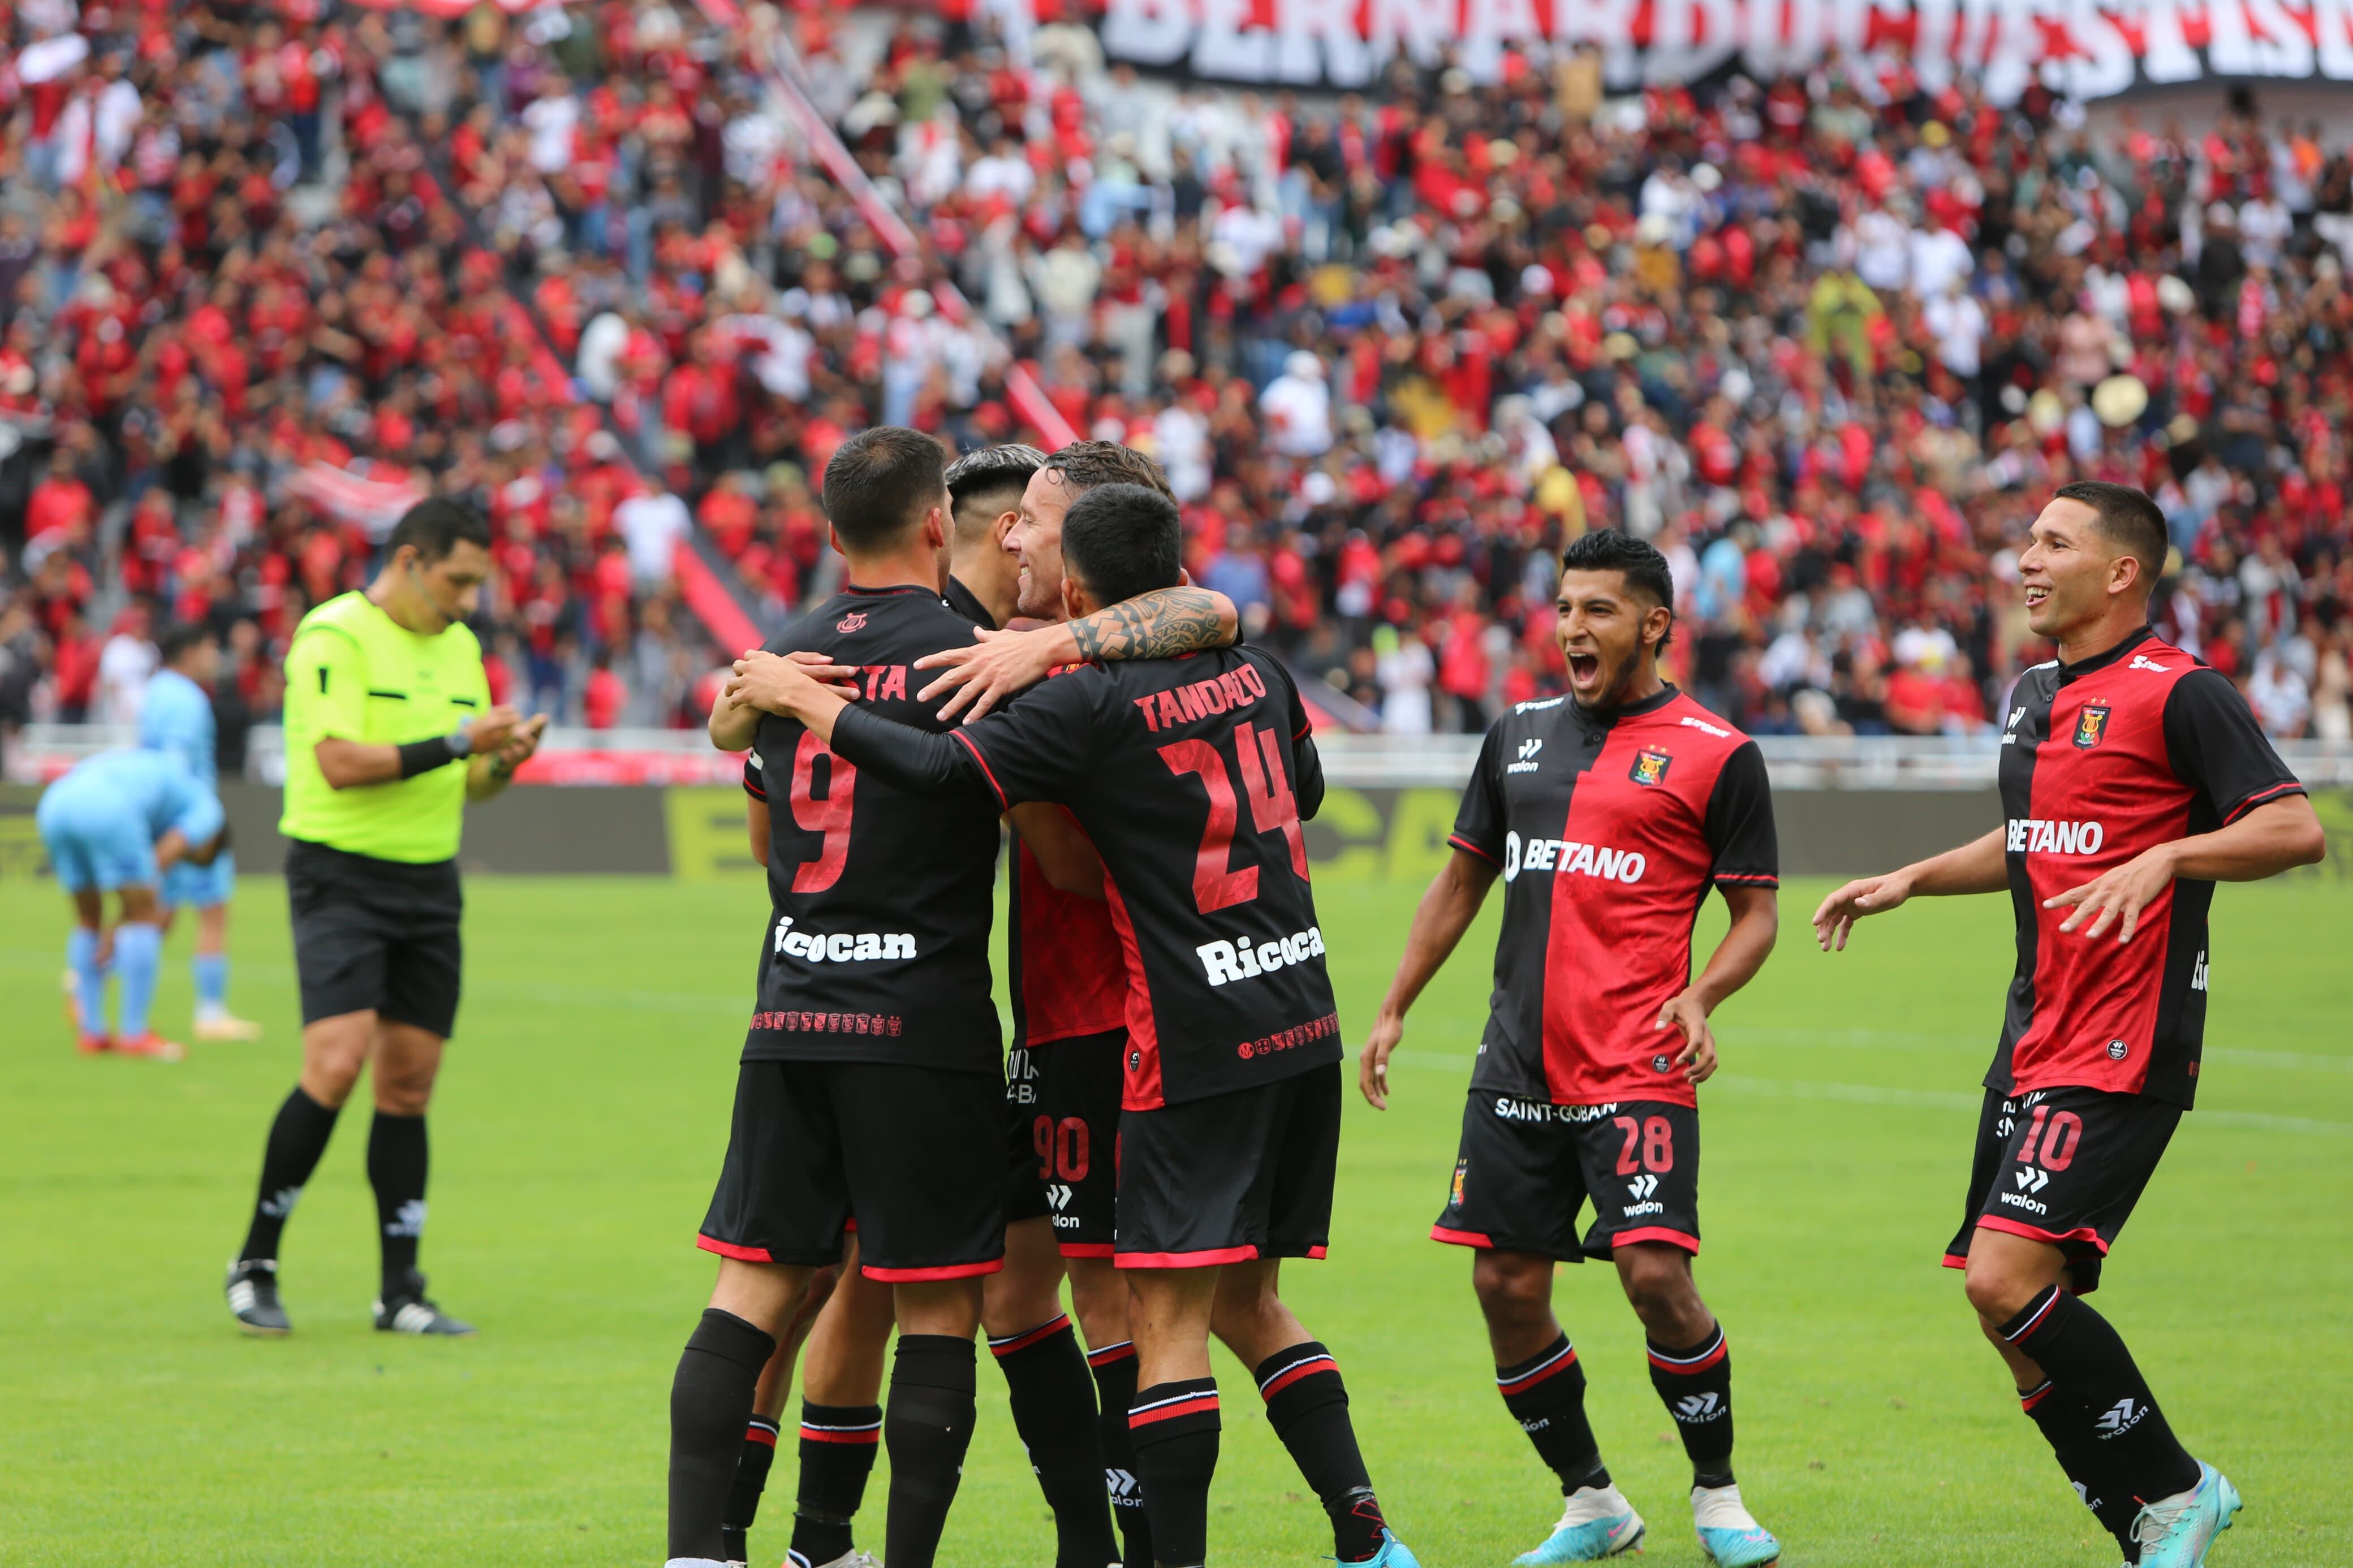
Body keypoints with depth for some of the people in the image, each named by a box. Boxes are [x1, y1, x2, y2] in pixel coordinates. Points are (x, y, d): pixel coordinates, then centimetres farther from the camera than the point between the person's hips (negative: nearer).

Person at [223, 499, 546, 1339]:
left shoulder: (459, 646, 14)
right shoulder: (335, 637, -10)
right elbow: (342, 763, -19)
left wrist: (503, 759, -3)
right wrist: (455, 743, -19)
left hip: (429, 882, 7)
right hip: (341, 874, -7)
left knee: (409, 1082, 5)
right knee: (337, 1064, -18)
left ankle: (401, 1292, 9)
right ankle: (255, 1262, -3)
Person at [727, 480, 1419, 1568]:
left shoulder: (1094, 706, -12)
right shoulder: (1256, 676, 9)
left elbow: (944, 772, -20)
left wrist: (800, 701, -9)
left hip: (1197, 1048, -7)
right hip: (1302, 1026, 7)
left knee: (1167, 1317, -4)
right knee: (1246, 1303, 17)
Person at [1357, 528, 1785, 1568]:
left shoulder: (1718, 756, -1)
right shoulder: (1520, 735, 13)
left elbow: (1756, 913, 1)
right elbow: (1463, 878, 21)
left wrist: (1700, 998, -17)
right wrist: (1394, 1008, 16)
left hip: (1640, 1070, -5)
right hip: (1518, 1070, 5)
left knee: (1656, 1271, -16)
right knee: (1505, 1285, 1)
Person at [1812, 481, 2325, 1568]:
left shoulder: (2177, 693, -10)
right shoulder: (2032, 696, 17)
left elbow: (2295, 828, -17)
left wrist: (2165, 858, -28)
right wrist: (1912, 880, 27)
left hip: (2121, 1054, -9)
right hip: (2034, 1046, 9)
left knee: (2007, 1278, -20)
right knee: (2007, 1307, 5)